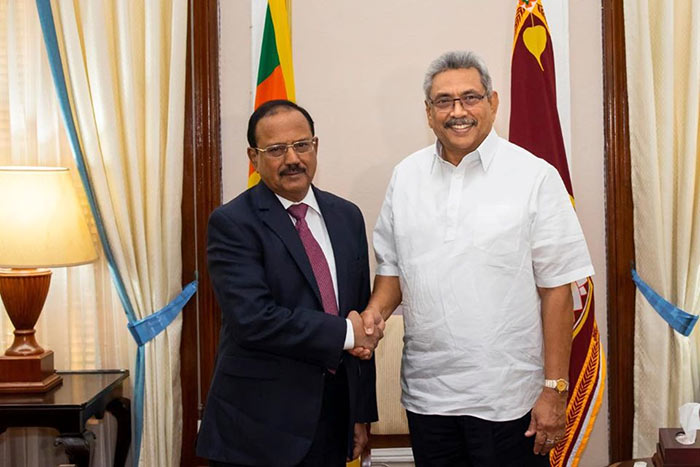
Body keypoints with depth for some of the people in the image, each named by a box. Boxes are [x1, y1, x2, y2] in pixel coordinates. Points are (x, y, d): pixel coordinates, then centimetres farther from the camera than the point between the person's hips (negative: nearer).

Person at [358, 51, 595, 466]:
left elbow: (557, 289, -7)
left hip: (507, 400, -3)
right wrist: (373, 314, -6)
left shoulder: (534, 176, -6)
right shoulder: (406, 176, 7)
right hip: (426, 393, 4)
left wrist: (555, 389, -9)